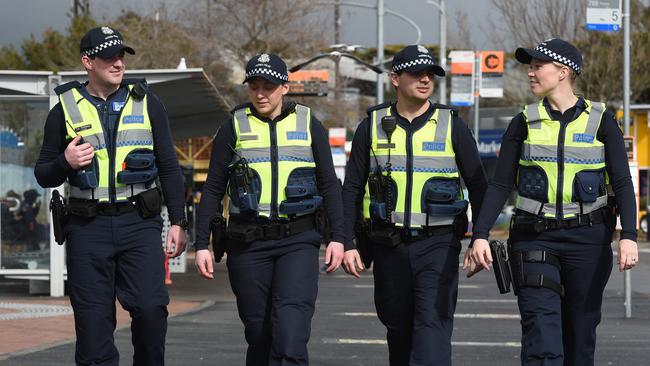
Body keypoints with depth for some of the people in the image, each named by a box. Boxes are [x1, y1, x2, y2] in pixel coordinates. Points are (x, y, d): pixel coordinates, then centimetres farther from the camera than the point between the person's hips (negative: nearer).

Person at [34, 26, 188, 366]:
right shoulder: (65, 111, 6)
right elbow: (43, 175, 10)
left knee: (150, 307, -14)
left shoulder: (147, 103, 9)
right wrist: (65, 162, -12)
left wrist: (177, 222, 5)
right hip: (87, 227, 0)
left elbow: (169, 167, 12)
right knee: (93, 318, -1)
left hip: (139, 223, 0)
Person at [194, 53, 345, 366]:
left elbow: (329, 185, 11)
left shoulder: (308, 124, 8)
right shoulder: (234, 127, 7)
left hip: (298, 240, -1)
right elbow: (213, 190, 7)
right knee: (259, 334, 5)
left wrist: (337, 237, 2)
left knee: (291, 331, -17)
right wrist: (202, 244, 0)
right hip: (248, 244, 1)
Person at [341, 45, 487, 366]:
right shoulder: (373, 126, 6)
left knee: (433, 325, -15)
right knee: (398, 328, 10)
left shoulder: (452, 126, 3)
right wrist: (348, 243, 1)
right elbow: (352, 189, 8)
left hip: (437, 244, -2)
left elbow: (478, 186, 6)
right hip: (389, 245, 2)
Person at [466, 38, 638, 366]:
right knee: (541, 331, -13)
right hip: (535, 238, 0)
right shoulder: (525, 123, 6)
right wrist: (480, 235, -8)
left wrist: (628, 236, -15)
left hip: (587, 239, 0)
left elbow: (622, 183, -2)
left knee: (580, 334, 4)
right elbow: (501, 185, 3)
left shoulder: (600, 120, 2)